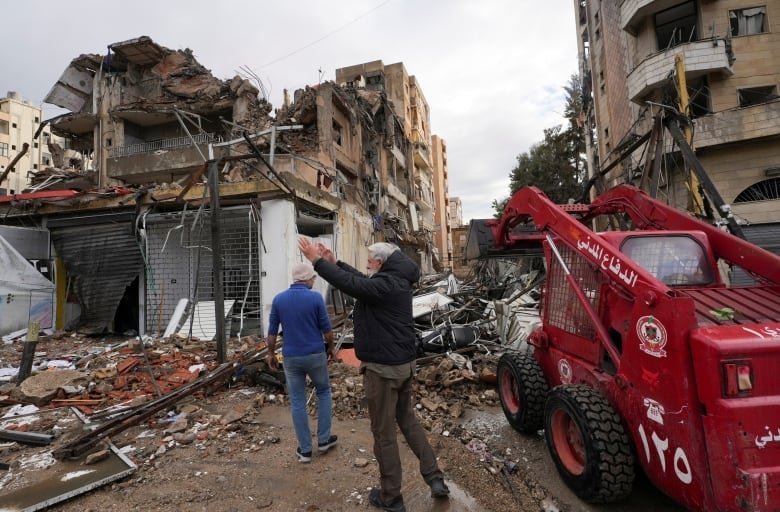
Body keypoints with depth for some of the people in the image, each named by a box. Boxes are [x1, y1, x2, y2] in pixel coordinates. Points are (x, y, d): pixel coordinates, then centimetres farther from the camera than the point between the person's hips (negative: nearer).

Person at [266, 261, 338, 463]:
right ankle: (323, 439, 24)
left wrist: (271, 354, 14)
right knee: (324, 393, 20)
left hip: (291, 357, 2)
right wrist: (331, 347, 10)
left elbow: (272, 331, 1)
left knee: (297, 402, 11)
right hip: (315, 355, -2)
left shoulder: (278, 299, -3)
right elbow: (326, 329, -6)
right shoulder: (315, 298, -11)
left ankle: (305, 450, 18)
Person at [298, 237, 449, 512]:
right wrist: (334, 262, 16)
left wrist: (317, 260, -21)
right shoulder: (397, 281, 9)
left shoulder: (386, 284, -21)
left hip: (383, 367, -10)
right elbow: (361, 281, 17)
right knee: (407, 419, 23)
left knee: (384, 432, 6)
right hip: (404, 362, 10)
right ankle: (435, 478, 28)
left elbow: (350, 284, -30)